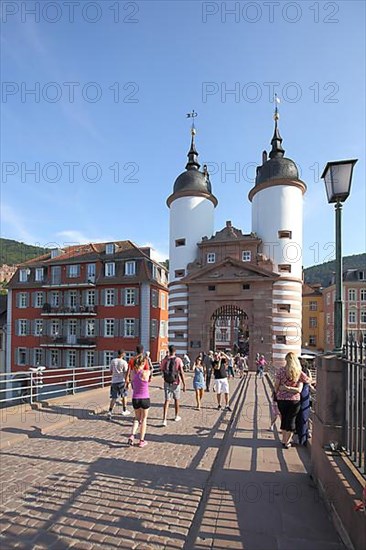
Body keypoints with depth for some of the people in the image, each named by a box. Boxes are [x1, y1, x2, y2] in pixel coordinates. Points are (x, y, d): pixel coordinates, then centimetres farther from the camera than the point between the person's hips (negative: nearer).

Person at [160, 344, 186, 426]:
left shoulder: (164, 360, -3)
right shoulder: (178, 360, -10)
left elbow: (162, 371, 8)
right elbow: (181, 373, -13)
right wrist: (184, 384, -10)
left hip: (167, 383, 1)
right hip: (176, 383, -1)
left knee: (167, 401, 1)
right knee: (176, 399, 18)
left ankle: (164, 420, -10)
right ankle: (176, 416, 34)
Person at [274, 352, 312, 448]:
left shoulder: (281, 370, -9)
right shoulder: (300, 373, -5)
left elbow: (276, 385, -4)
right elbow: (299, 389, -11)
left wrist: (277, 393, 13)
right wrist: (289, 388, 3)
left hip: (281, 399, 1)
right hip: (294, 400, -1)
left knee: (284, 419, 20)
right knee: (291, 420, 13)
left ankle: (284, 439, 31)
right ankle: (286, 442, 20)